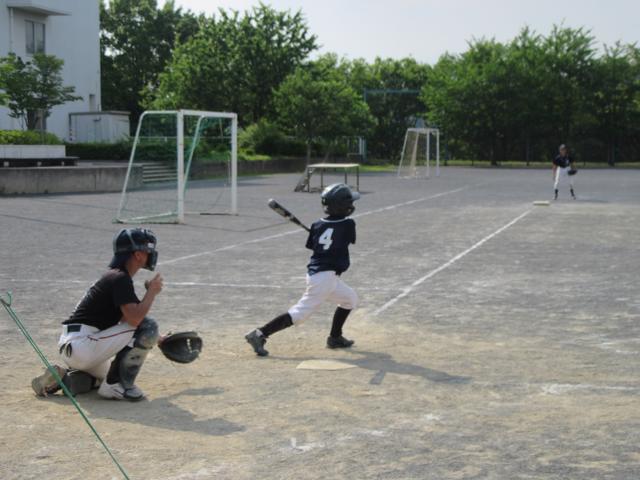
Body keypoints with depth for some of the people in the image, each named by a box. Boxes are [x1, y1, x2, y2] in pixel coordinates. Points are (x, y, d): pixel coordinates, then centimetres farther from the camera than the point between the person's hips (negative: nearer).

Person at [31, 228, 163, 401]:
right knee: (148, 326, -16)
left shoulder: (114, 276, 16)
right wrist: (152, 291, -12)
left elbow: (131, 318, 23)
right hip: (80, 346, -10)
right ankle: (114, 385, -10)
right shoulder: (120, 278, -13)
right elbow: (135, 319, -26)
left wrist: (154, 338, 18)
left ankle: (63, 377, 14)